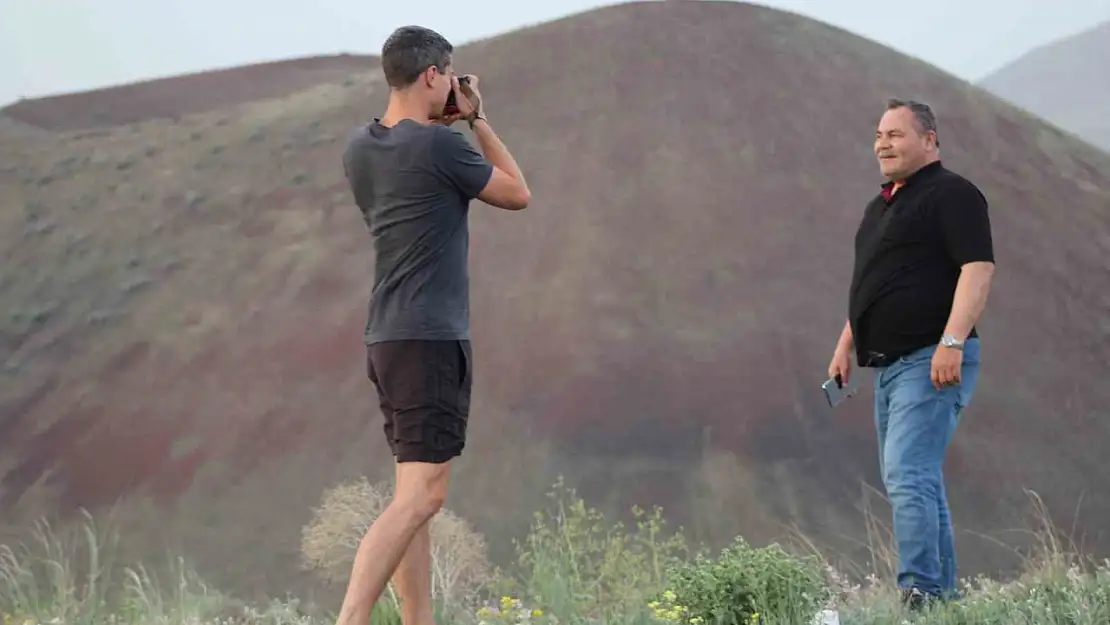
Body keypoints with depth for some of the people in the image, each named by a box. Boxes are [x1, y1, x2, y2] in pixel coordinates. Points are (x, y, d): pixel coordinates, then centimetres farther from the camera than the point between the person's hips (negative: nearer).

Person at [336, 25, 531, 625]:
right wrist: (478, 120, 9)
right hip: (431, 339, -9)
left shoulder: (360, 148, 9)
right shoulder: (440, 146, -13)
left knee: (415, 493, 11)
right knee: (420, 495, -12)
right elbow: (517, 194, 3)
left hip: (387, 338, 9)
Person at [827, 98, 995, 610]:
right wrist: (846, 346, 24)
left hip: (933, 361, -10)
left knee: (908, 475, -19)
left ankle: (920, 592, -23)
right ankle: (943, 595, 16)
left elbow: (978, 269, -18)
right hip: (889, 364, 10)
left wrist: (952, 343, -26)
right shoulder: (880, 206, 21)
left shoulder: (952, 194, -8)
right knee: (915, 480, 11)